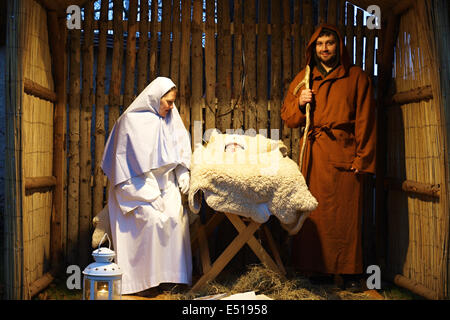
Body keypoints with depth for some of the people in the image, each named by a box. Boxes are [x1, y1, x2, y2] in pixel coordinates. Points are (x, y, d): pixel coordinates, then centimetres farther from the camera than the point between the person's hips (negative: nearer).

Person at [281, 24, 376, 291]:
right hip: (313, 155, 2)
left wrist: (362, 159, -4)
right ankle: (316, 267, 10)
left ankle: (348, 271, 9)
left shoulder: (357, 77, 7)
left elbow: (365, 121, 4)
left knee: (346, 214, -1)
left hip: (344, 154, -2)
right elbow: (288, 119, 16)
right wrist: (299, 103, -5)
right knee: (314, 212, -1)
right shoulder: (303, 78, 15)